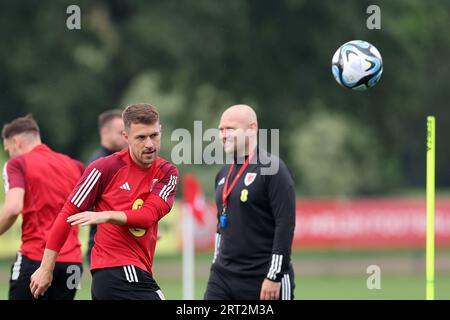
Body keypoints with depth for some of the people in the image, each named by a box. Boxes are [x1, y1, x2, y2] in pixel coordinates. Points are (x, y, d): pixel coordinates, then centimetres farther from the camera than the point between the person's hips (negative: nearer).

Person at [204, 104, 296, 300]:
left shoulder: (272, 169, -10)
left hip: (264, 280, -7)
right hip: (223, 277, 7)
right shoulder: (223, 174, 14)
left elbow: (285, 225, -16)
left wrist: (274, 277, -19)